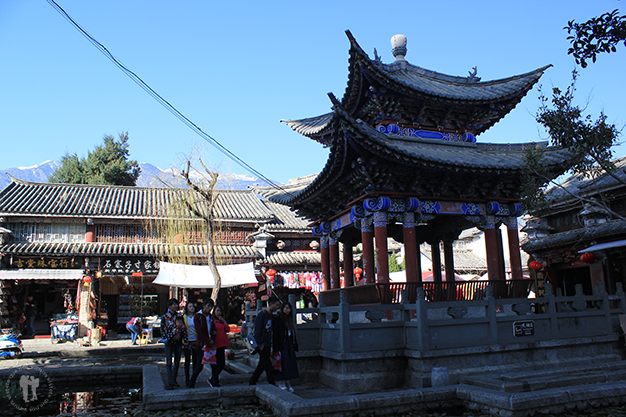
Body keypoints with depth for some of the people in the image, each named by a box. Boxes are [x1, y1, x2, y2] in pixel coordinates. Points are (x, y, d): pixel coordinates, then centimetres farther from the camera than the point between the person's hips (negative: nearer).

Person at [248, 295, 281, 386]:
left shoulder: (271, 315, 11)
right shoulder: (262, 315, -14)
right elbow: (257, 331, -16)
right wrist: (260, 344, -18)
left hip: (267, 345, 8)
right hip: (263, 346, -8)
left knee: (262, 364, 14)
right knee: (268, 366, -6)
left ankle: (251, 382, 25)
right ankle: (272, 385, -1)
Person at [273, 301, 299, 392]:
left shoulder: (289, 318, 14)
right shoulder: (278, 318, -9)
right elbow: (276, 333, -14)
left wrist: (294, 344, 13)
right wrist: (277, 347, -19)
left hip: (289, 344, 7)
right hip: (282, 343, -7)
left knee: (290, 363, 6)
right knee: (283, 362, -6)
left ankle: (287, 382, 14)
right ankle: (281, 382, 4)